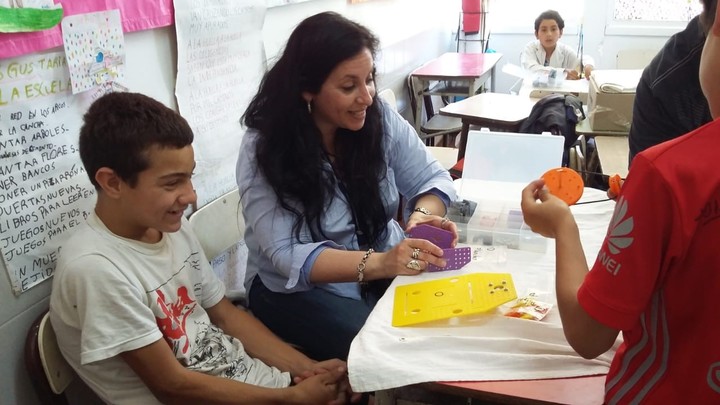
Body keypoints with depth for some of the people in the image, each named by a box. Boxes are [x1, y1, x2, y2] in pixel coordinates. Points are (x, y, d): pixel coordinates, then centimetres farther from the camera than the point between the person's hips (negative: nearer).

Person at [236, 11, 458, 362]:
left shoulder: (380, 117, -6)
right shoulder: (263, 149, -18)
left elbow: (432, 178, 0)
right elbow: (285, 255, -24)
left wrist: (425, 214, -24)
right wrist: (378, 263, -38)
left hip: (388, 267, 5)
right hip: (298, 288, -4)